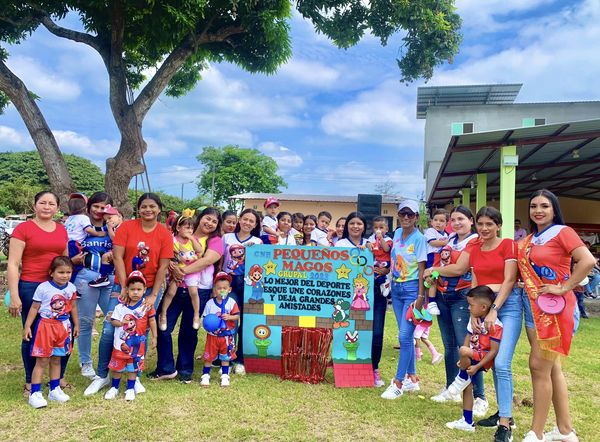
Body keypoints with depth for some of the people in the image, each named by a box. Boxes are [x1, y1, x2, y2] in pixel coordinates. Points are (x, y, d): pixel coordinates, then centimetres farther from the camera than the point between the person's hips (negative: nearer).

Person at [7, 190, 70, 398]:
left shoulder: (62, 230, 11)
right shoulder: (23, 229, -5)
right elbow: (13, 264, -8)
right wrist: (14, 295, -13)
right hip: (31, 288, -5)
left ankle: (59, 377, 26)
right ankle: (30, 382, 22)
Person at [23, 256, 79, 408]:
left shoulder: (71, 288, 0)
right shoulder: (43, 288, -13)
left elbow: (73, 307, 12)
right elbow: (34, 308, -7)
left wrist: (76, 324, 18)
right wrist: (27, 326, -8)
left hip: (64, 327, 4)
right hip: (46, 326, -4)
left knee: (56, 360, 14)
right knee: (42, 361, -2)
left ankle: (55, 390, 24)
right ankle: (35, 394, 5)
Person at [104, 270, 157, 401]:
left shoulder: (147, 306, -7)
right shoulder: (120, 306, -5)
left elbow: (152, 321, 0)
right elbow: (113, 320, -1)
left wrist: (154, 337, 1)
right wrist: (121, 323, -22)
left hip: (137, 343, -1)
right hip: (121, 341, 1)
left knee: (133, 366, 10)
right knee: (117, 365, 12)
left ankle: (130, 389, 24)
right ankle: (114, 388, 30)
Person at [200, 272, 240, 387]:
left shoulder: (232, 302, -6)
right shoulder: (210, 303, -4)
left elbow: (237, 316, -8)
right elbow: (205, 317, 0)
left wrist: (229, 317, -26)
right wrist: (207, 324, -19)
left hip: (227, 335, 0)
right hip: (213, 335, 0)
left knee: (225, 357, 12)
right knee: (209, 356, 7)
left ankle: (225, 376, 25)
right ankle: (205, 375, 22)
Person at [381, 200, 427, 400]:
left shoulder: (419, 238, -11)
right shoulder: (397, 233, 8)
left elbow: (422, 269, -13)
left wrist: (420, 296, -16)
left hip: (411, 289, -6)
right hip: (396, 288, 7)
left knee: (404, 336, -8)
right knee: (406, 335, 12)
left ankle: (398, 383, 0)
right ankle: (412, 378, 23)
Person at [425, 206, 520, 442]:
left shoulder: (508, 245, -4)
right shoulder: (473, 247, 9)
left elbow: (509, 280, -9)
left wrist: (494, 310, -15)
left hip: (508, 305, -5)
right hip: (483, 305, 5)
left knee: (502, 364, -13)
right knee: (493, 363, 11)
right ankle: (503, 412, 24)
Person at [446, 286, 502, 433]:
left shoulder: (495, 325, -20)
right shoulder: (475, 320, 5)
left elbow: (494, 351, -20)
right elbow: (468, 339, 8)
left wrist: (477, 367, -21)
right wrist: (463, 360, -4)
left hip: (484, 359, -8)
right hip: (473, 357, 8)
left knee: (463, 351, -33)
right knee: (468, 387, 10)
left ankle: (462, 378, -4)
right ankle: (467, 422, 21)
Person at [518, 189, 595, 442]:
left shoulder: (562, 232, -9)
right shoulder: (529, 239, 13)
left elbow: (588, 261, -22)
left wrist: (564, 288, -19)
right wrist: (523, 283, 3)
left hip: (554, 307, -8)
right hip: (533, 306, 8)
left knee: (539, 366, -7)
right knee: (551, 368, 12)